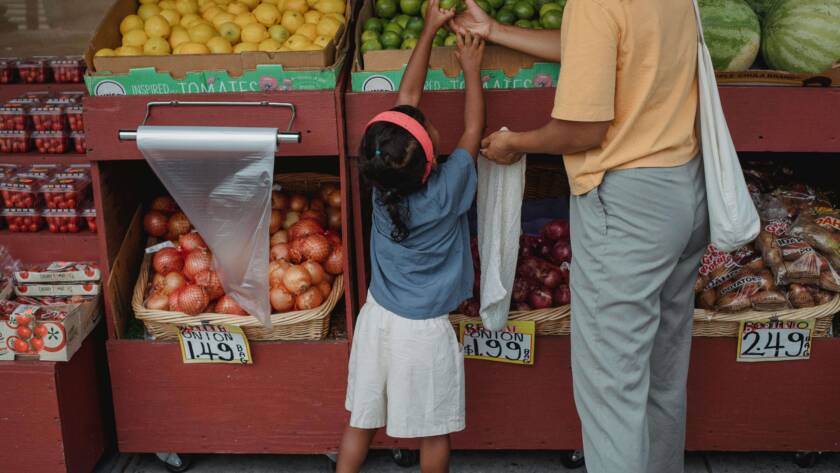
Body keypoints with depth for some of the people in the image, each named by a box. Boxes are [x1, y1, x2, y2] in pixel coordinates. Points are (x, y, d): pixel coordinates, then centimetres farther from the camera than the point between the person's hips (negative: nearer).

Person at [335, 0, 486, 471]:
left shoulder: (382, 184, -11)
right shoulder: (447, 190, -22)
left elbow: (408, 95, -3)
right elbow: (474, 130, -5)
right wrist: (471, 69, 5)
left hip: (378, 317, 5)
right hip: (424, 331, -4)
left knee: (361, 421, 15)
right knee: (434, 431, 14)